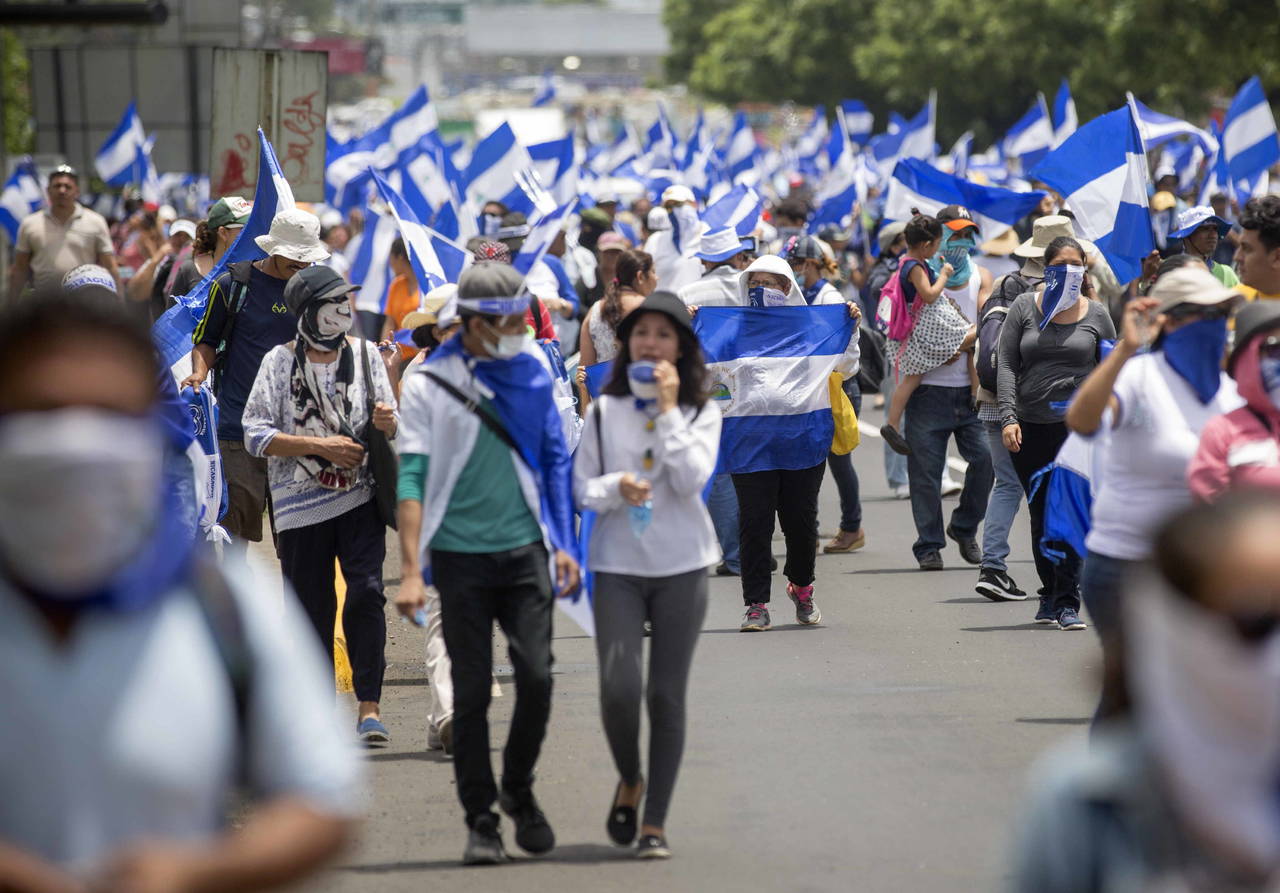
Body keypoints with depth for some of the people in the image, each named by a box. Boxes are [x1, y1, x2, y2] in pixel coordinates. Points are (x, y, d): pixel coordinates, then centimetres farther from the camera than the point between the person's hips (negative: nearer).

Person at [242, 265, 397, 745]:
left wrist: (388, 423, -12)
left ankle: (369, 705, -12)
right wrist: (320, 445, -14)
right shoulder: (281, 362, -1)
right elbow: (255, 434, -6)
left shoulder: (365, 354, 7)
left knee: (366, 591, -15)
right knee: (311, 606, 5)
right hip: (300, 504, -1)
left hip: (359, 497, 1)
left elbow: (391, 430, 12)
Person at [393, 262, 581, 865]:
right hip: (460, 556, -2)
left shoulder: (532, 369, 6)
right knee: (471, 691, 0)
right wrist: (411, 571, -14)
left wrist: (563, 543, 10)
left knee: (536, 675, -6)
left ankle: (519, 791, 17)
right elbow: (411, 478, -7)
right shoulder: (427, 384, -4)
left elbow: (555, 459, 14)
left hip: (524, 549, 2)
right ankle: (480, 820, 9)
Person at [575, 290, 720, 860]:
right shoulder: (604, 411, 5)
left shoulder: (700, 413, 3)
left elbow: (692, 480, -11)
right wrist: (616, 487, -15)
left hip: (681, 567, 0)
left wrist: (667, 410, -12)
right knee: (618, 687, -12)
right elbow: (581, 487, 6)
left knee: (667, 695, 0)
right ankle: (628, 781, 17)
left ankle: (655, 822, 9)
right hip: (617, 566, 0)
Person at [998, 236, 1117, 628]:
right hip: (1030, 428, 2)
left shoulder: (1095, 314, 6)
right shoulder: (1025, 308, 6)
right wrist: (1008, 416, -9)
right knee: (1041, 515, 10)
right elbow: (1005, 364, 2)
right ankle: (1049, 594, 24)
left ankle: (1067, 603, -11)